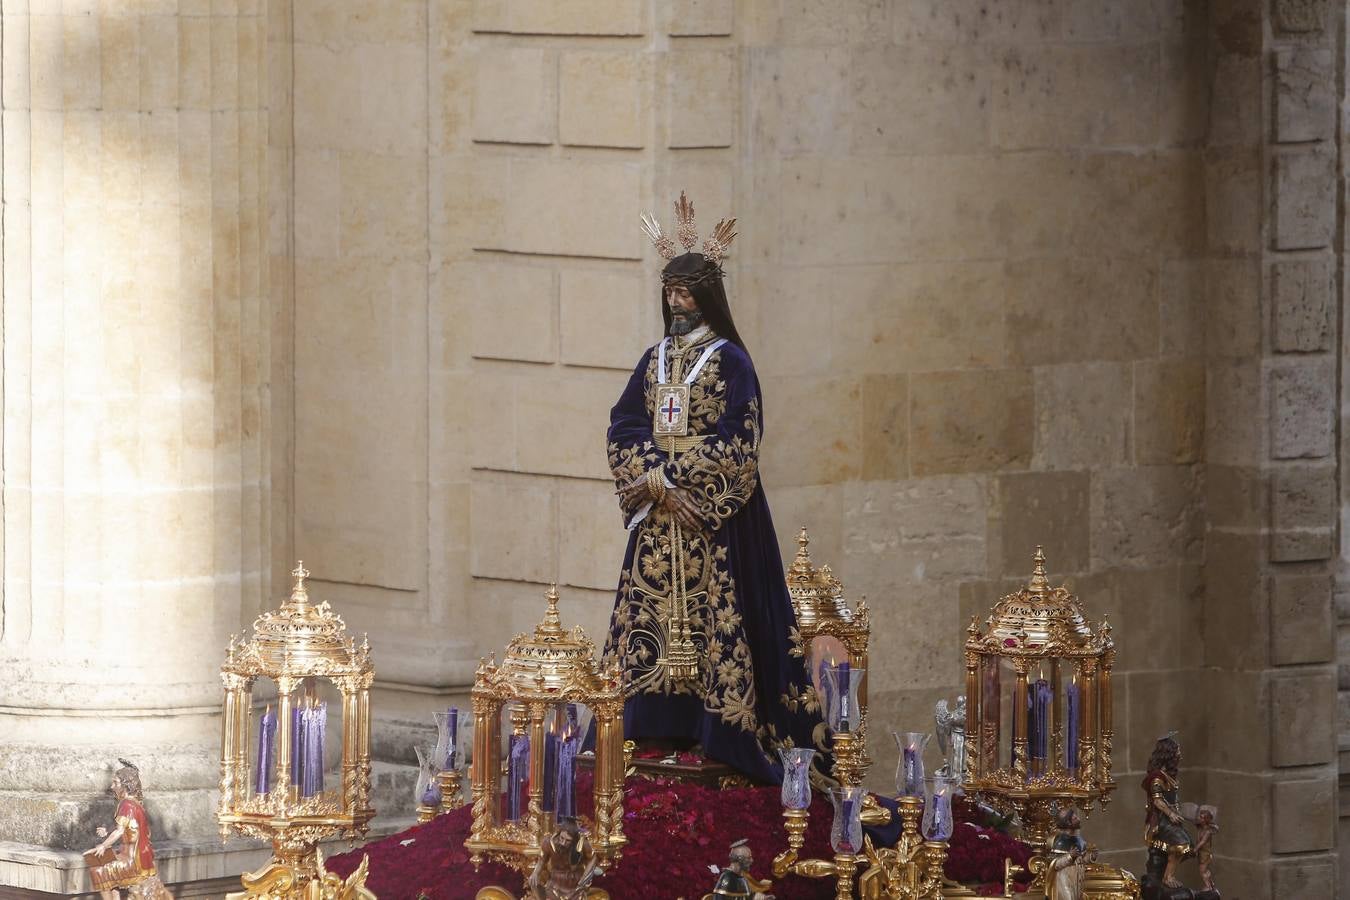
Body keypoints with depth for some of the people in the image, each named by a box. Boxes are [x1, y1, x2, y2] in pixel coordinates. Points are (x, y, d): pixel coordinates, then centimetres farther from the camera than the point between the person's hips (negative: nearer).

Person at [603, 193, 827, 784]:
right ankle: (663, 729, 4)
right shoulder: (654, 360, 12)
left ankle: (721, 731, -6)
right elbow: (624, 427, 6)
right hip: (659, 513, 5)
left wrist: (682, 481, -14)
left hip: (713, 515, -5)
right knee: (652, 610, 1)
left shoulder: (729, 360, -4)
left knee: (711, 617, -7)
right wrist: (657, 481, -10)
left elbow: (736, 440, -11)